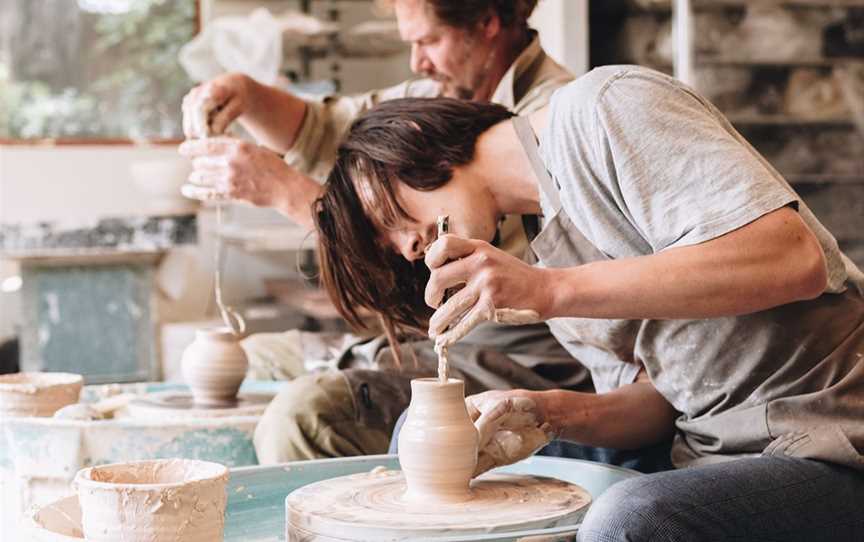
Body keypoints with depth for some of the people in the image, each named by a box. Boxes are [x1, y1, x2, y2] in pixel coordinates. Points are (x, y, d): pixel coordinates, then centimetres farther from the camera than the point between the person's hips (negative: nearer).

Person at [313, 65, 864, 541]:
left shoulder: (605, 106, -12)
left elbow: (794, 259, -24)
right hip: (722, 450, 8)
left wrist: (553, 291, -25)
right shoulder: (544, 241, 13)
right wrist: (552, 413, -7)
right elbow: (655, 397, 13)